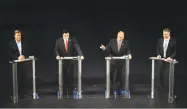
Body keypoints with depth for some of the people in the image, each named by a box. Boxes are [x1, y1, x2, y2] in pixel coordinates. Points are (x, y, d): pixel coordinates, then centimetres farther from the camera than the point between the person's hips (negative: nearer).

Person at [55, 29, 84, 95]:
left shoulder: (72, 40, -3)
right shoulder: (58, 41, 0)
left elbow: (77, 47, -13)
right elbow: (56, 49, 0)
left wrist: (81, 55, -27)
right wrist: (57, 55, -21)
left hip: (70, 60, -1)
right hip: (62, 60, 1)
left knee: (70, 75, -2)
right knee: (63, 75, 5)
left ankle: (70, 89, 7)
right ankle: (64, 88, 16)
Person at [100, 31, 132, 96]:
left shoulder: (126, 42, -4)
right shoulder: (112, 41, -6)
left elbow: (128, 50, -5)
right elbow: (108, 49, -8)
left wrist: (129, 54, -26)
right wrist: (104, 48, -28)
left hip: (121, 62, 0)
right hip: (113, 61, 1)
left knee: (121, 75, 5)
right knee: (112, 75, 5)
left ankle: (122, 89, 20)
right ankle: (115, 89, 22)